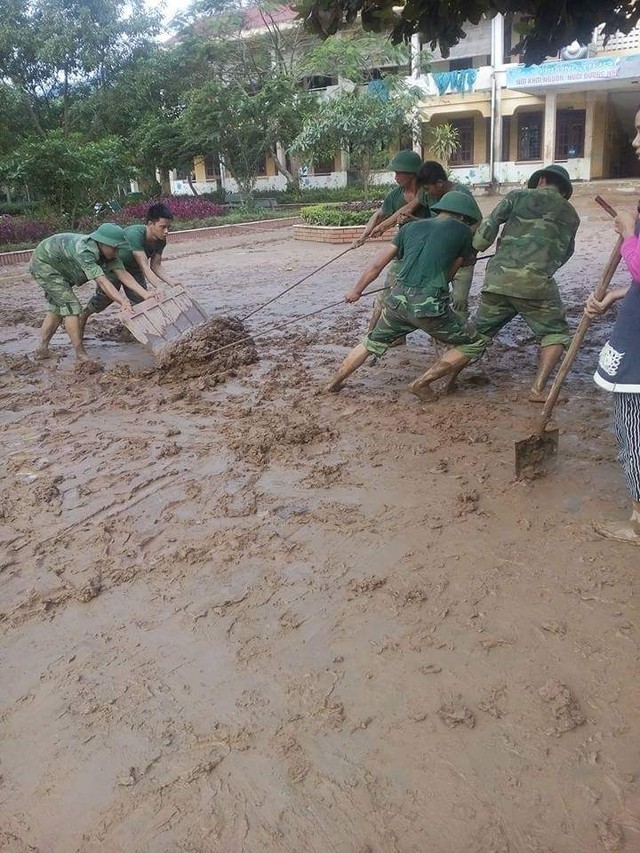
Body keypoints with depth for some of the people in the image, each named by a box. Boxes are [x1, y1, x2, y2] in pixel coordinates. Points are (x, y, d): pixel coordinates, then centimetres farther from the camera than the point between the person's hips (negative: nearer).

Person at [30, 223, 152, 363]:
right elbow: (101, 281, -47)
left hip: (58, 267, 9)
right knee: (70, 305, -15)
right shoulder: (84, 251, -39)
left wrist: (145, 295, -34)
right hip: (43, 262, -9)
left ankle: (42, 349, 22)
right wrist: (123, 302, -56)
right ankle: (81, 356, -13)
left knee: (58, 307, 14)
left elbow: (124, 274, -23)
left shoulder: (108, 253, -15)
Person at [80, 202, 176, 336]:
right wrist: (161, 288, -53)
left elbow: (155, 266, -12)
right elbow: (145, 267, -44)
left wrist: (171, 283, -27)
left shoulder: (161, 241, -19)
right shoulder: (135, 234, -40)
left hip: (134, 269, 6)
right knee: (104, 297, 0)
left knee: (141, 301, -7)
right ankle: (83, 315, 29)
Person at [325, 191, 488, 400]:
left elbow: (377, 265, 19)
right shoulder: (462, 231, 9)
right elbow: (449, 274, 17)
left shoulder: (410, 227, 18)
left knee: (372, 343, 29)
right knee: (474, 346, 11)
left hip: (398, 299, 5)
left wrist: (357, 290, 32)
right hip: (429, 305, -5)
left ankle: (335, 382, 36)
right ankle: (421, 384, 8)